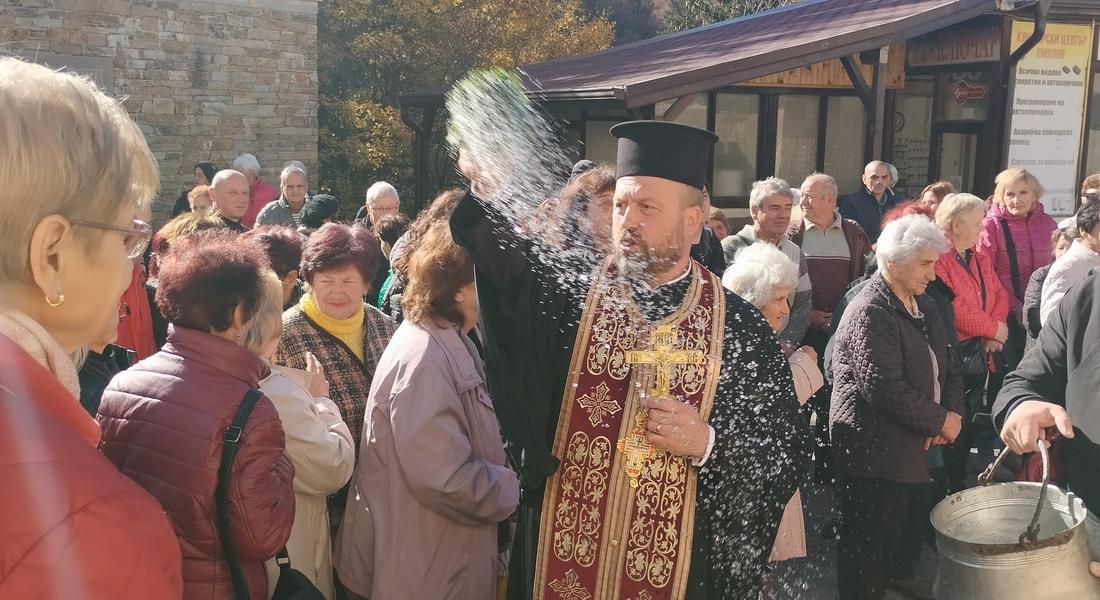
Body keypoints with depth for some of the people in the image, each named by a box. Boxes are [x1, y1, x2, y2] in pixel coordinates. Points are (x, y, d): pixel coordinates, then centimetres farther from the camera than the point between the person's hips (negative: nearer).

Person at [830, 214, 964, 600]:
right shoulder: (869, 312, -20)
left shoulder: (924, 306, 10)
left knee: (909, 521, 24)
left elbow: (946, 366, 16)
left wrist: (952, 412, -4)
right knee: (868, 542, 2)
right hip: (875, 452, -9)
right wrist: (940, 422, -15)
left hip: (915, 445, 9)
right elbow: (884, 389, -26)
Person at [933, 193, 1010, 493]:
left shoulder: (980, 259, 13)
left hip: (979, 351, 8)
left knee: (970, 422, 14)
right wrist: (993, 328, -9)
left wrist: (997, 328, -6)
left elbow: (999, 293, 12)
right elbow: (952, 308, -21)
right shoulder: (938, 258, -16)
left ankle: (959, 483, 26)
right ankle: (948, 488, 13)